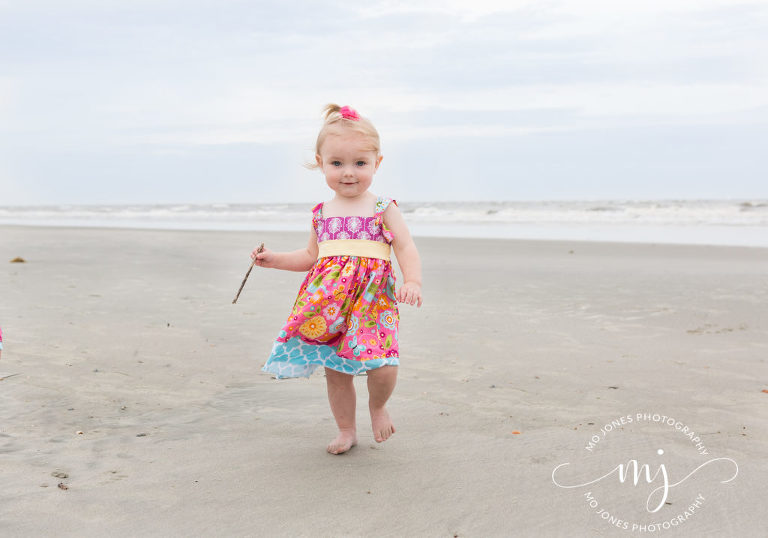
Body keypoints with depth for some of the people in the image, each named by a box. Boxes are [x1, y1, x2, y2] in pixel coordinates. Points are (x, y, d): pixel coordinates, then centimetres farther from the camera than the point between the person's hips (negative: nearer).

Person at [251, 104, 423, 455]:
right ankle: (346, 430, 29)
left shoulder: (383, 209, 1)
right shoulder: (322, 214, 13)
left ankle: (377, 406, 17)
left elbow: (407, 249, -4)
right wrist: (274, 259, 15)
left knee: (382, 367, -17)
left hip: (372, 297, -4)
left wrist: (412, 282, -22)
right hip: (328, 301, 4)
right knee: (335, 371, 8)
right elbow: (311, 255, 25)